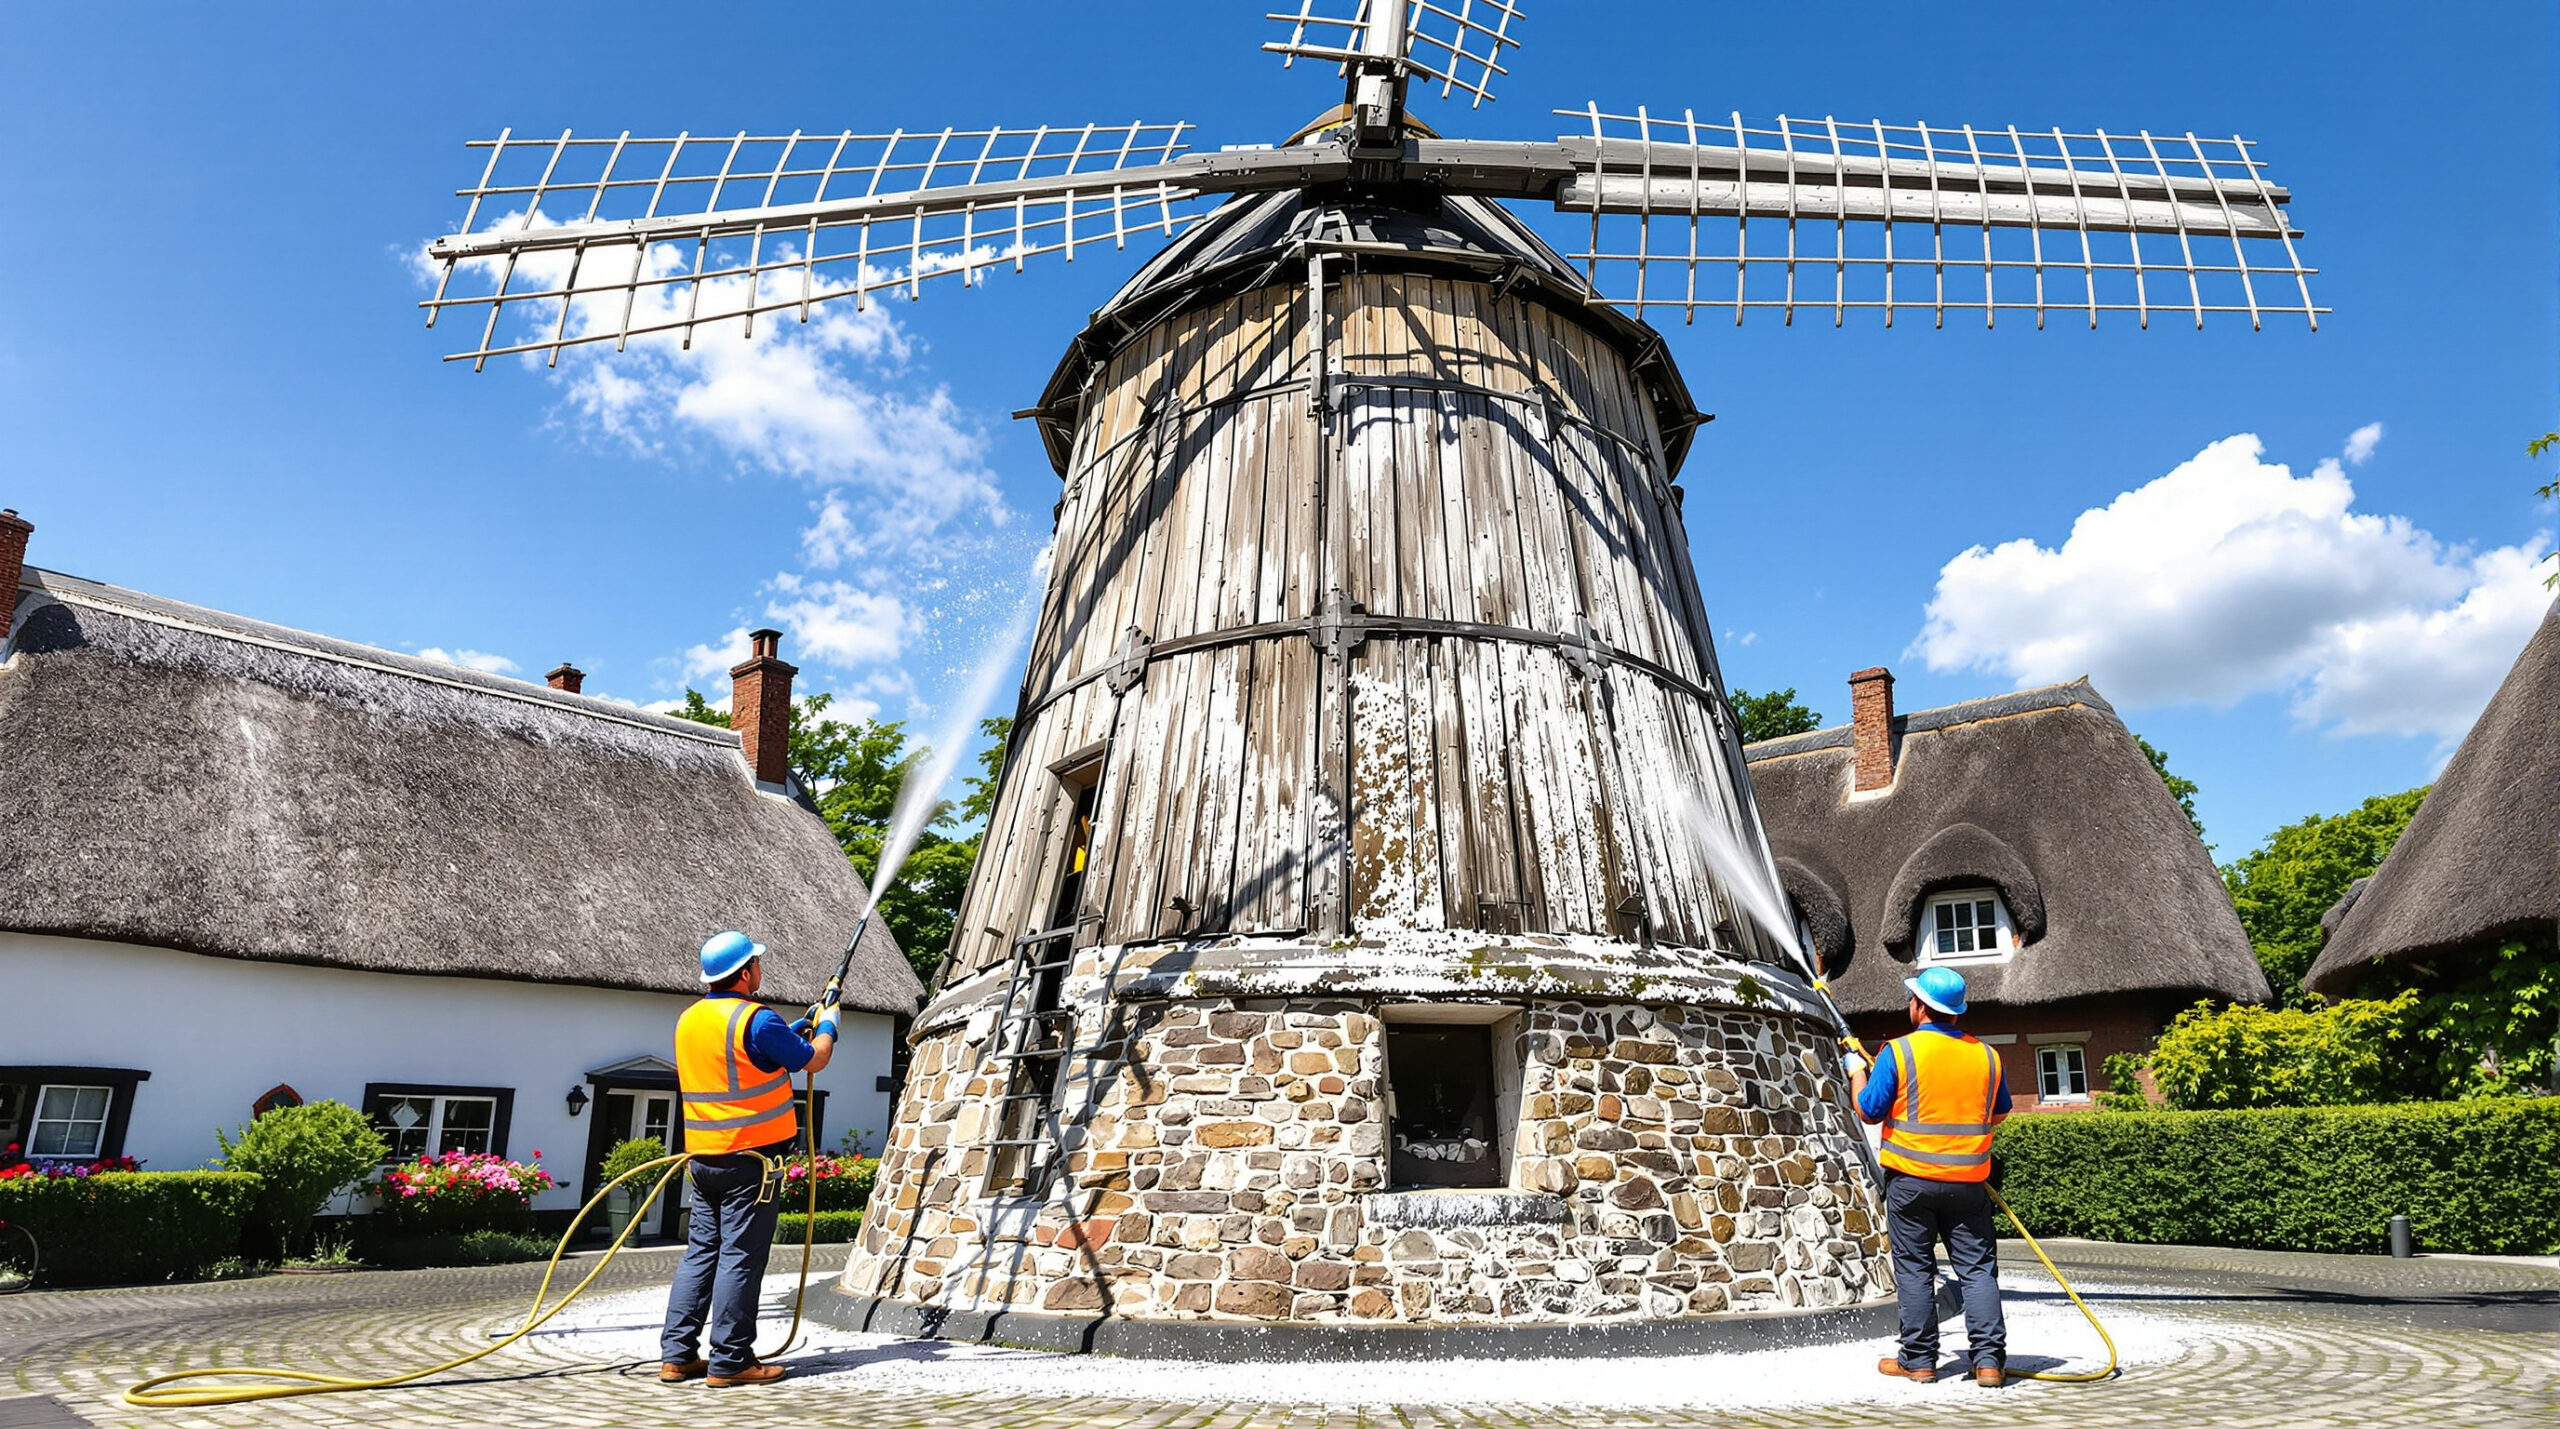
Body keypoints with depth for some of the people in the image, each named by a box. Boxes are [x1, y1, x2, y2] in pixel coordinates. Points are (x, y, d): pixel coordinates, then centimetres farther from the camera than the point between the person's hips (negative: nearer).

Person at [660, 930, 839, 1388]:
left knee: (700, 1252, 13)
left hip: (704, 1156, 8)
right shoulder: (756, 1020, -16)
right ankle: (729, 1362, 3)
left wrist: (803, 1026, 27)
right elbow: (813, 1060, -7)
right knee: (740, 1258, -2)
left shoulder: (689, 1020, 9)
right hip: (750, 1158, -8)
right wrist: (827, 1025, 13)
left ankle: (677, 1355, 15)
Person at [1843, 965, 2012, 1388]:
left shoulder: (1899, 1051, -12)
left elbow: (1870, 1110, -7)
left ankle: (1919, 1360, 12)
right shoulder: (1986, 1055, 1)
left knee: (1914, 1269, 7)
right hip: (1968, 1180, 3)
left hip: (1911, 1178, -3)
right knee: (1977, 1268, 9)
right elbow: (1999, 1113, 15)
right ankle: (1989, 1359, 5)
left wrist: (1856, 1072, 10)